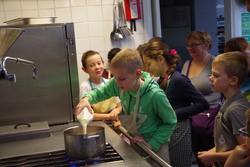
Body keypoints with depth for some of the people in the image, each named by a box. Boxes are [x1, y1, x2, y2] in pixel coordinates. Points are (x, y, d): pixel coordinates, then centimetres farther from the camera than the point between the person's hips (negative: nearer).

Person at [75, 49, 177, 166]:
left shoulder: (155, 95, -31)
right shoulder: (117, 85, -17)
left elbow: (170, 122, -18)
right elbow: (100, 93, 1)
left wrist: (152, 144, -20)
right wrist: (87, 99, -20)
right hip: (133, 142, 5)